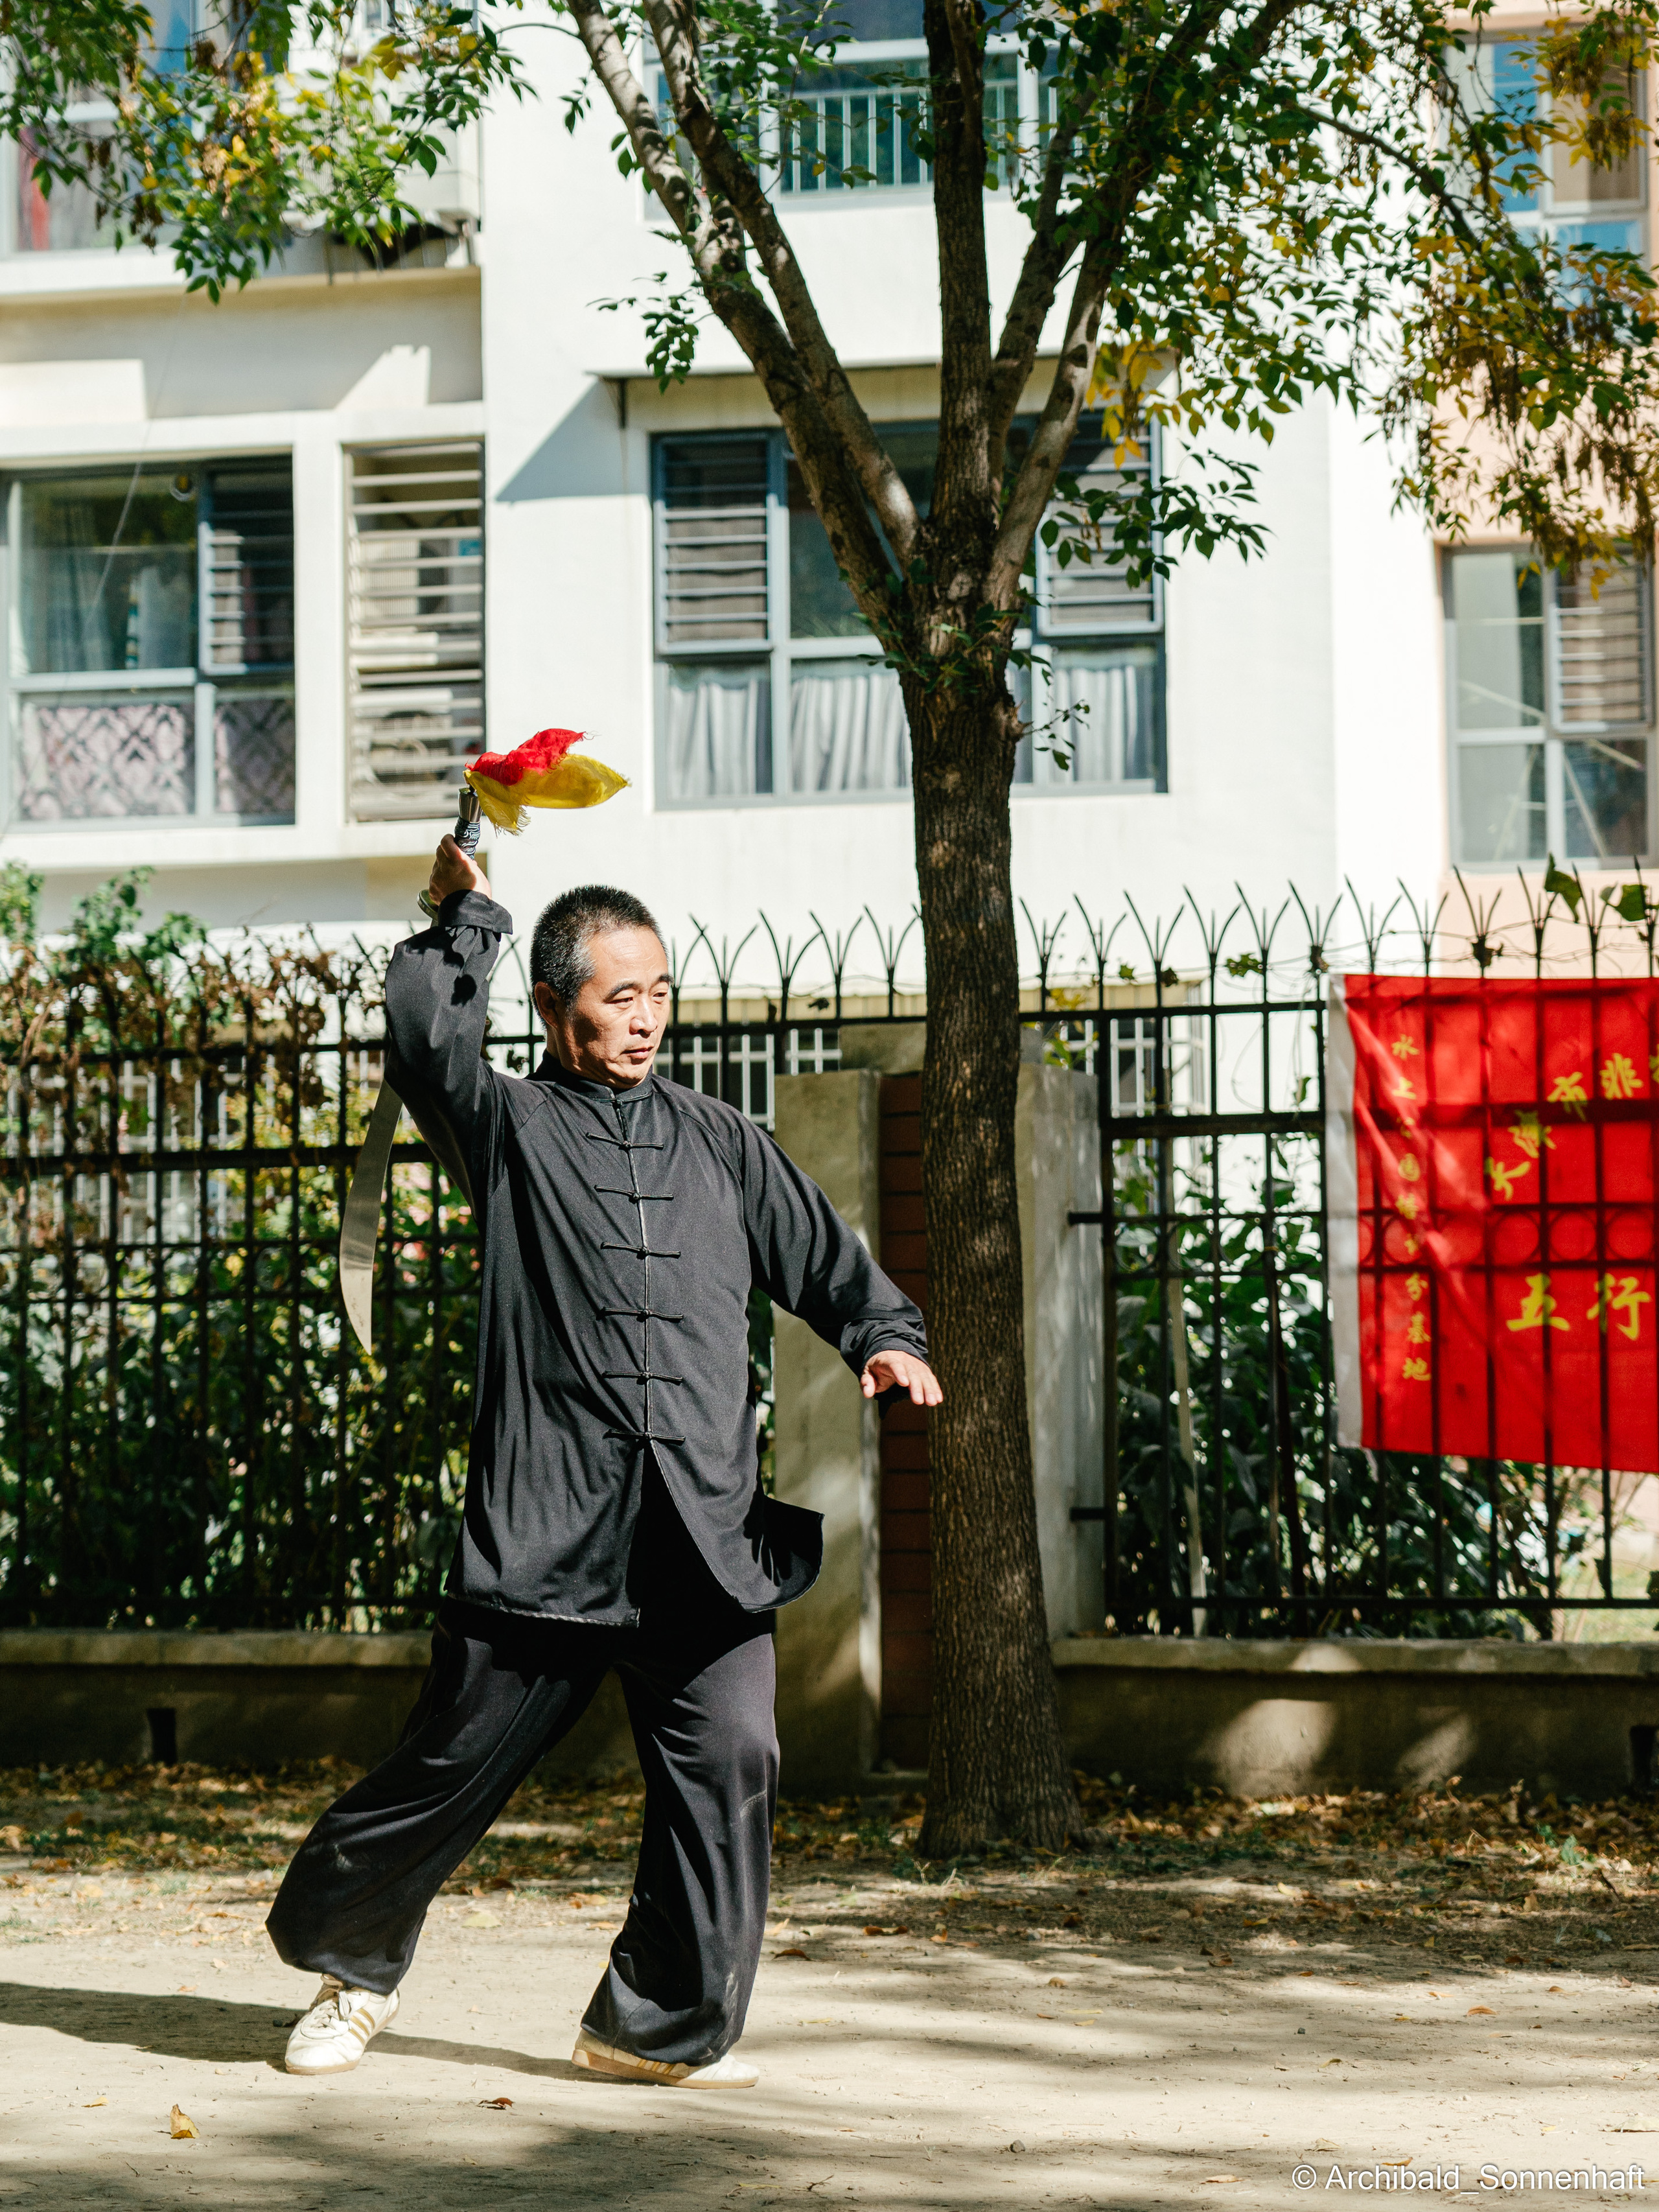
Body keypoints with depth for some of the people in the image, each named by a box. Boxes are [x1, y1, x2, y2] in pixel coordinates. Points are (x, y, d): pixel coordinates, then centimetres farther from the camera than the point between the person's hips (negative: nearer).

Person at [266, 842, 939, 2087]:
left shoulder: (716, 1139, 18)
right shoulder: (510, 1125, 7)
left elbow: (820, 1255, 18)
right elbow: (427, 1034, -7)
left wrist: (885, 1335, 2)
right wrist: (468, 916, 4)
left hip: (705, 1537, 3)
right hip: (549, 1527, -3)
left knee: (730, 1761, -9)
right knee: (456, 1763, 3)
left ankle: (660, 2026, 4)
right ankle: (351, 1961, 28)